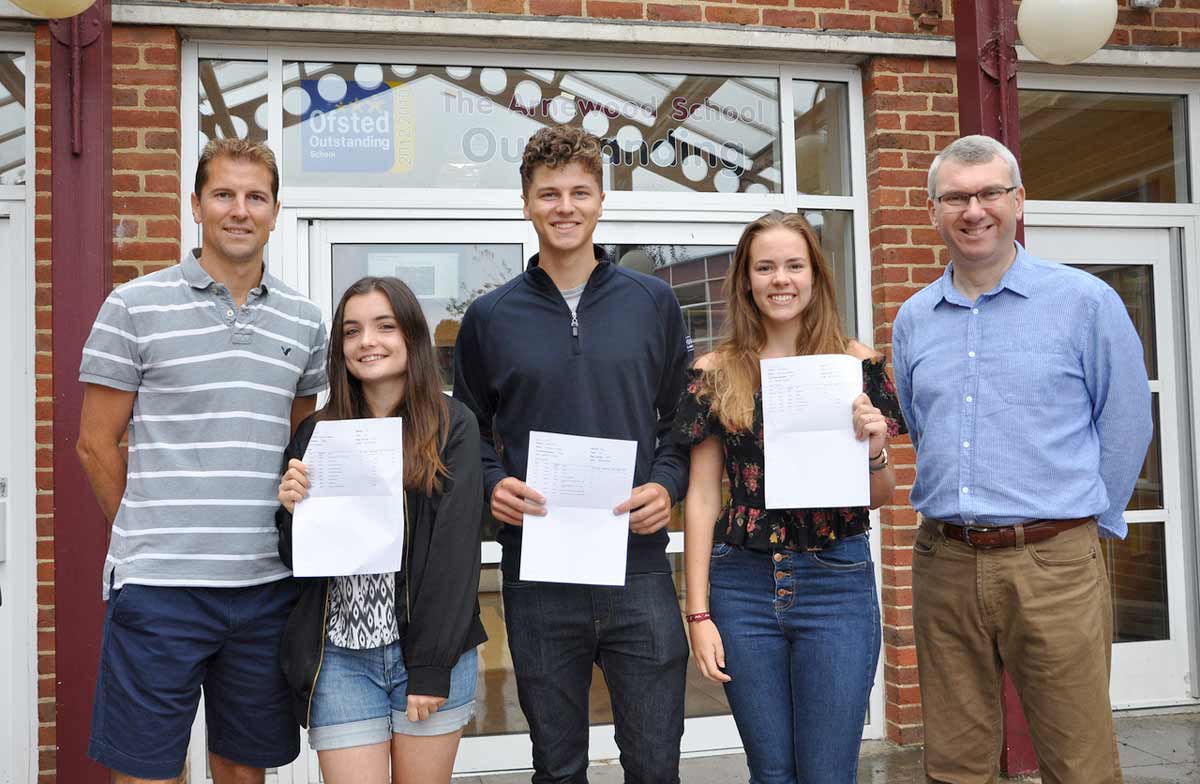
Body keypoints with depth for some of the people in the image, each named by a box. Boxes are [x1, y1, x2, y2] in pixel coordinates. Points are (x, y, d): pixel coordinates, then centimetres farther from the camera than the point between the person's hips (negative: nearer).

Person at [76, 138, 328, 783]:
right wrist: (147, 540, 4)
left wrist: (284, 532, 8)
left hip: (267, 585, 4)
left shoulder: (304, 321, 9)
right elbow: (96, 444, 1)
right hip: (157, 587, -3)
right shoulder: (134, 306, -2)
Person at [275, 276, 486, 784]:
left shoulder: (452, 427, -4)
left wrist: (433, 667, -11)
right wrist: (292, 509, -11)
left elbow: (456, 551, -8)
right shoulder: (316, 433, 5)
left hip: (432, 651, -1)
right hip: (340, 659, 2)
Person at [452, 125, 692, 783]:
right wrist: (493, 486, -7)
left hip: (638, 565, 0)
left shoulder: (653, 302, 6)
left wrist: (667, 484, -7)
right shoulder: (490, 317, 5)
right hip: (537, 575, 0)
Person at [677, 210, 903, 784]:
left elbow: (880, 496, 6)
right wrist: (698, 612, -1)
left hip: (836, 584, 0)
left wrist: (873, 452, -16)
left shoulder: (856, 364, 1)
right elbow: (702, 496, 2)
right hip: (743, 587, 1)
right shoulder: (716, 373, 2)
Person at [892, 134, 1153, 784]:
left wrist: (1083, 521, 5)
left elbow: (1126, 427, 2)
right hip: (944, 563, 4)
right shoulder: (913, 320, 10)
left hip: (1054, 565, -4)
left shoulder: (1085, 302, -2)